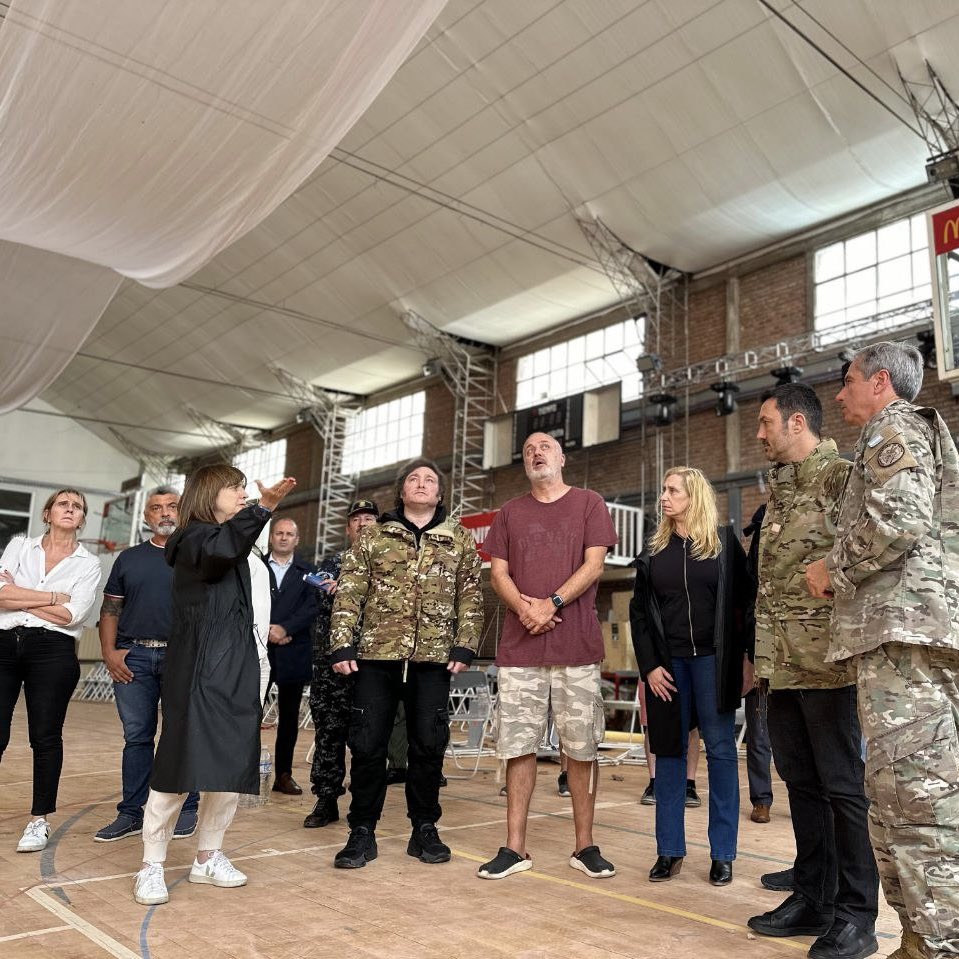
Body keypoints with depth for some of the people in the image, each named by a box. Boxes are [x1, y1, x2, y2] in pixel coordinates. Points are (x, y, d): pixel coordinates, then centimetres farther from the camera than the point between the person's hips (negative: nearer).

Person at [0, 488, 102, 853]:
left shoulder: (88, 564, 6)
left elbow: (72, 615, -8)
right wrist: (53, 597, -7)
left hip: (52, 651, -1)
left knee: (45, 737, 3)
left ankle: (39, 820, 16)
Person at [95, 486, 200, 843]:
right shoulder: (129, 558, 13)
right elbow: (110, 610, 13)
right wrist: (109, 651, 0)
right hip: (133, 656, 2)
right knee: (136, 737, 7)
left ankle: (186, 809, 14)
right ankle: (131, 813, 16)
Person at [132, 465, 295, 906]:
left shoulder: (232, 543, 18)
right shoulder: (195, 537, -8)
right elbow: (223, 548, -33)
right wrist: (263, 508, -44)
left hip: (235, 672, 8)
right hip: (198, 672, -8)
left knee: (232, 767, 9)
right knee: (182, 765, -4)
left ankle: (208, 858, 22)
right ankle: (151, 866, 9)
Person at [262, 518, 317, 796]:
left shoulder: (307, 571, 8)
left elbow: (311, 608, -3)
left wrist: (285, 628, -14)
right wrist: (265, 630, -11)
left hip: (293, 653, 1)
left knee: (289, 716, 7)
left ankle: (284, 774, 16)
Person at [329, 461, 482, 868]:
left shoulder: (460, 539, 9)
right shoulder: (373, 536, 7)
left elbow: (470, 597, 6)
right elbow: (348, 593, 2)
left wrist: (464, 645, -3)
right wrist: (341, 644, -6)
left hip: (433, 658, 0)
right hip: (376, 654, 0)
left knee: (429, 745, 5)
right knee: (367, 744, 2)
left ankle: (424, 830, 21)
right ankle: (362, 831, 17)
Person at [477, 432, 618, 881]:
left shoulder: (588, 504, 7)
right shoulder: (510, 513, 15)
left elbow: (593, 564, -2)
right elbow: (499, 572, 8)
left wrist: (552, 604, -14)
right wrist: (524, 607, -12)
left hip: (576, 646, -2)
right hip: (519, 647, 2)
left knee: (581, 747, 3)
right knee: (519, 746, 3)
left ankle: (584, 846, 15)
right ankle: (515, 847, 12)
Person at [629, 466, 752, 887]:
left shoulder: (723, 542, 1)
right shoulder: (654, 549, 8)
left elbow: (744, 601, -1)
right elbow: (639, 610, 7)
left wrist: (744, 655, -9)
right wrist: (649, 665, -2)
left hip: (712, 659, -3)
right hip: (668, 662, 3)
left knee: (720, 750, 3)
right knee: (669, 750, 7)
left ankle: (722, 853, 12)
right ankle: (670, 850, 15)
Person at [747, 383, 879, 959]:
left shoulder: (843, 476, -6)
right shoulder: (779, 494, 19)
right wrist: (761, 654, 18)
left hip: (827, 663, -8)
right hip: (784, 667, 8)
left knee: (842, 786, 1)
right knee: (802, 783, 13)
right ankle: (812, 901, 25)